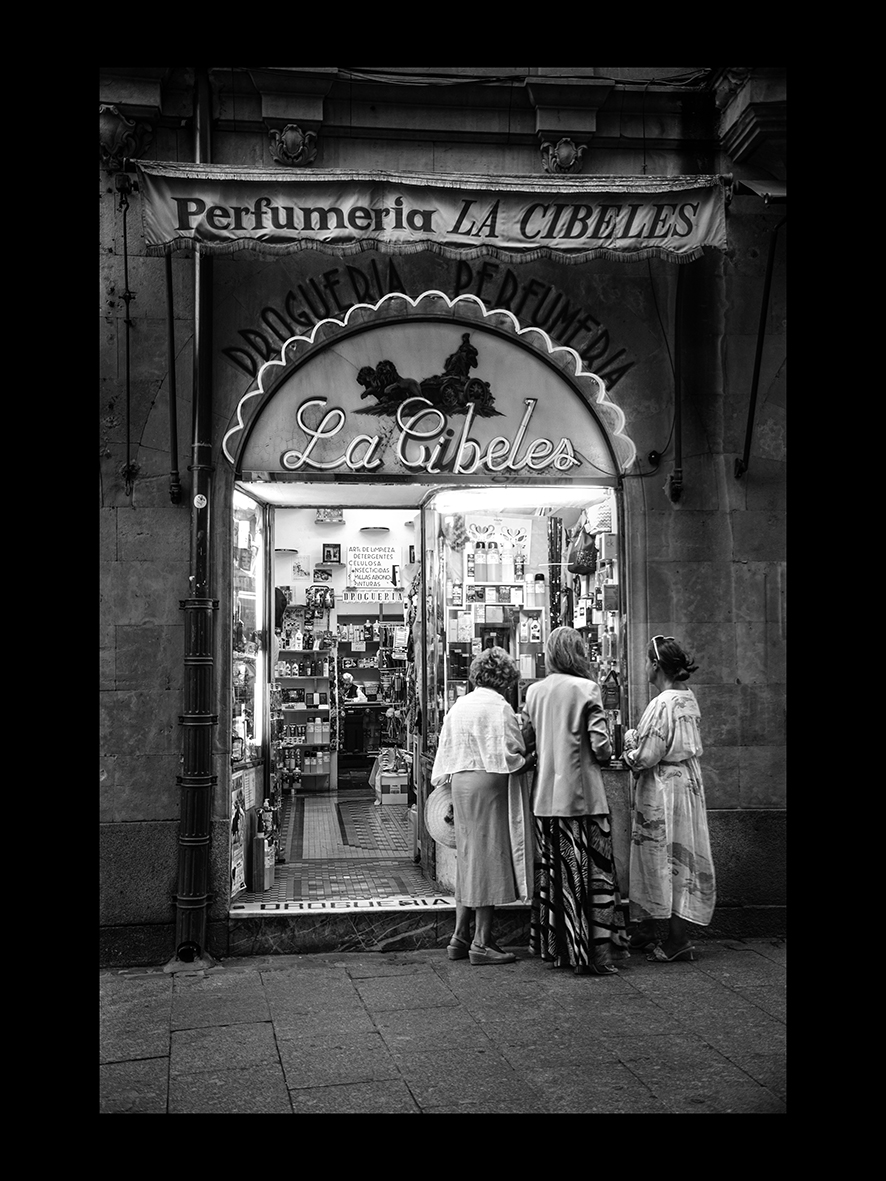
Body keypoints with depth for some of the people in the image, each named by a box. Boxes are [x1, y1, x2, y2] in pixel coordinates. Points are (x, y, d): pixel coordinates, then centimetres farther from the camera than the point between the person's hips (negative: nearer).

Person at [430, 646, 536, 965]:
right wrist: (530, 761, -2)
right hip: (488, 786, -8)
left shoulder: (458, 706, 12)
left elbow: (447, 755, 14)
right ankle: (481, 943, 2)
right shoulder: (498, 707, -11)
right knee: (490, 858, -1)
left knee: (468, 860, 14)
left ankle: (460, 938, 16)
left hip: (460, 784, 8)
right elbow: (507, 757, -18)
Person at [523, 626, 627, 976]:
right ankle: (591, 953, 1)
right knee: (589, 871, 0)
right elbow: (600, 747, -12)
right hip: (582, 795, -5)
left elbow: (528, 741, 10)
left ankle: (555, 948, 20)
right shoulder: (586, 688, -10)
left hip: (545, 798, 5)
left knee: (553, 871, 13)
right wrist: (605, 755, 9)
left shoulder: (534, 691, 6)